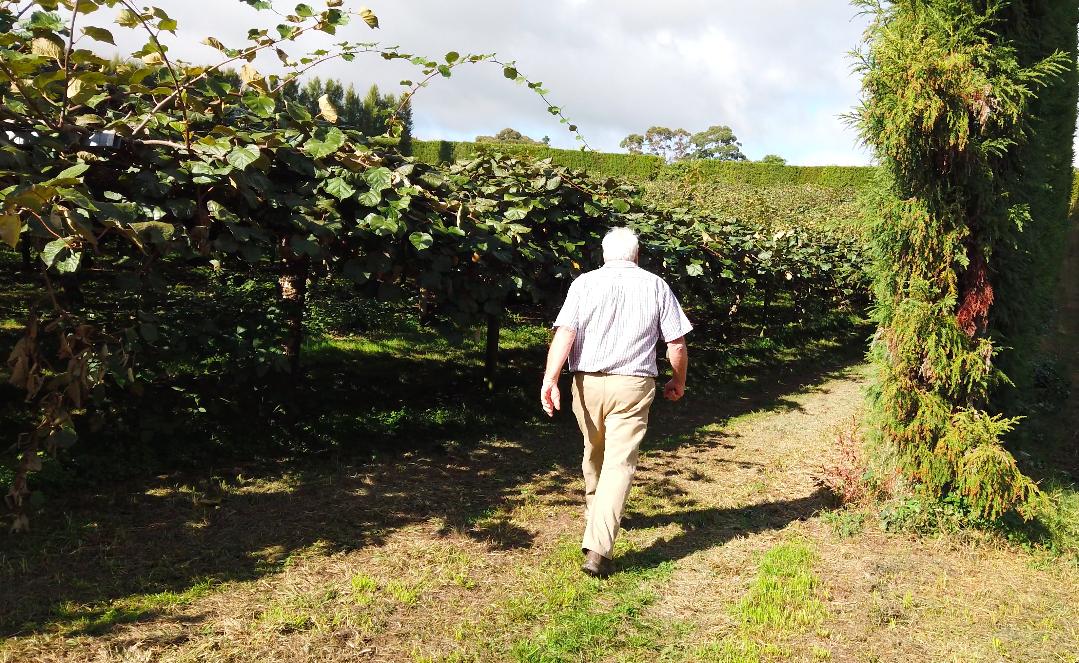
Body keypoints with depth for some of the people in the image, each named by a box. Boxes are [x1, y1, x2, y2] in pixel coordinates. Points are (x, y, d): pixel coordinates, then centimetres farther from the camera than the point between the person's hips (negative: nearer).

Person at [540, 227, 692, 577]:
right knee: (619, 463, -3)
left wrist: (550, 380, -13)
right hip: (633, 385, -1)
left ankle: (594, 516, 44)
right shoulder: (656, 286, 4)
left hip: (588, 383, 2)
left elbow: (564, 334, -10)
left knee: (594, 454, 23)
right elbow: (677, 343, 4)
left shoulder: (584, 283, 1)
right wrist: (679, 381, 19)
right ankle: (598, 548, -14)